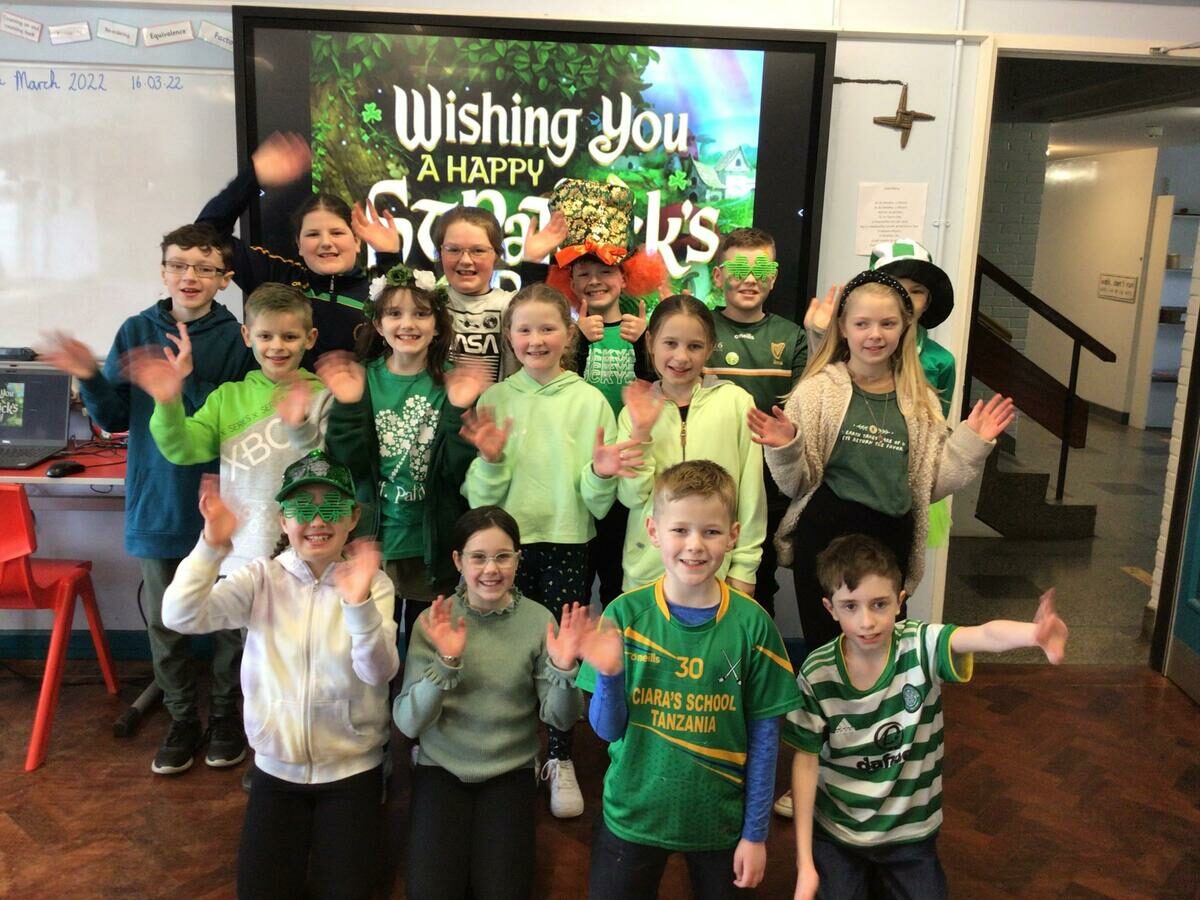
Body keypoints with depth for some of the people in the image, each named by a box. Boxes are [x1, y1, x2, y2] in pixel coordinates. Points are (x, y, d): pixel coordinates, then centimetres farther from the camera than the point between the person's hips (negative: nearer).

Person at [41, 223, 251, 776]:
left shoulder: (237, 339, -9)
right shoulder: (137, 331, 1)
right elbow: (116, 419, 2)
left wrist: (188, 382, -25)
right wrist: (89, 379, -14)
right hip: (156, 504, 3)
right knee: (164, 622, 13)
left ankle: (225, 716, 29)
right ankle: (183, 719, 31)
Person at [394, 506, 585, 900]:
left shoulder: (538, 620, -9)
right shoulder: (434, 620, -9)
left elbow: (559, 719, -6)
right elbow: (408, 722, -14)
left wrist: (563, 670, -27)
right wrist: (445, 662, -30)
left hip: (511, 772, 0)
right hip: (441, 768, 0)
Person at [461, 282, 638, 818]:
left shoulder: (589, 401, -3)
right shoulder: (495, 400, 0)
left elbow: (598, 502, -4)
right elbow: (480, 496, -1)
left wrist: (601, 474, -23)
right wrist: (490, 460, -19)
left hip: (567, 543, -1)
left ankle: (561, 760, 26)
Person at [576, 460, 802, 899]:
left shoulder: (751, 624, -13)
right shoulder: (625, 614, -13)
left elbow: (764, 735, -5)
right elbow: (608, 729, -7)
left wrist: (755, 832, -2)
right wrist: (608, 675, -25)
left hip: (720, 819, 0)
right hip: (630, 815, 0)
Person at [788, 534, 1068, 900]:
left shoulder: (920, 647, -19)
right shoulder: (817, 673, -17)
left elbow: (986, 635, -39)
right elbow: (806, 761, -9)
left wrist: (1035, 633, -62)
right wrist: (804, 862, -9)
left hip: (910, 831, 1)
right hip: (835, 831, 0)